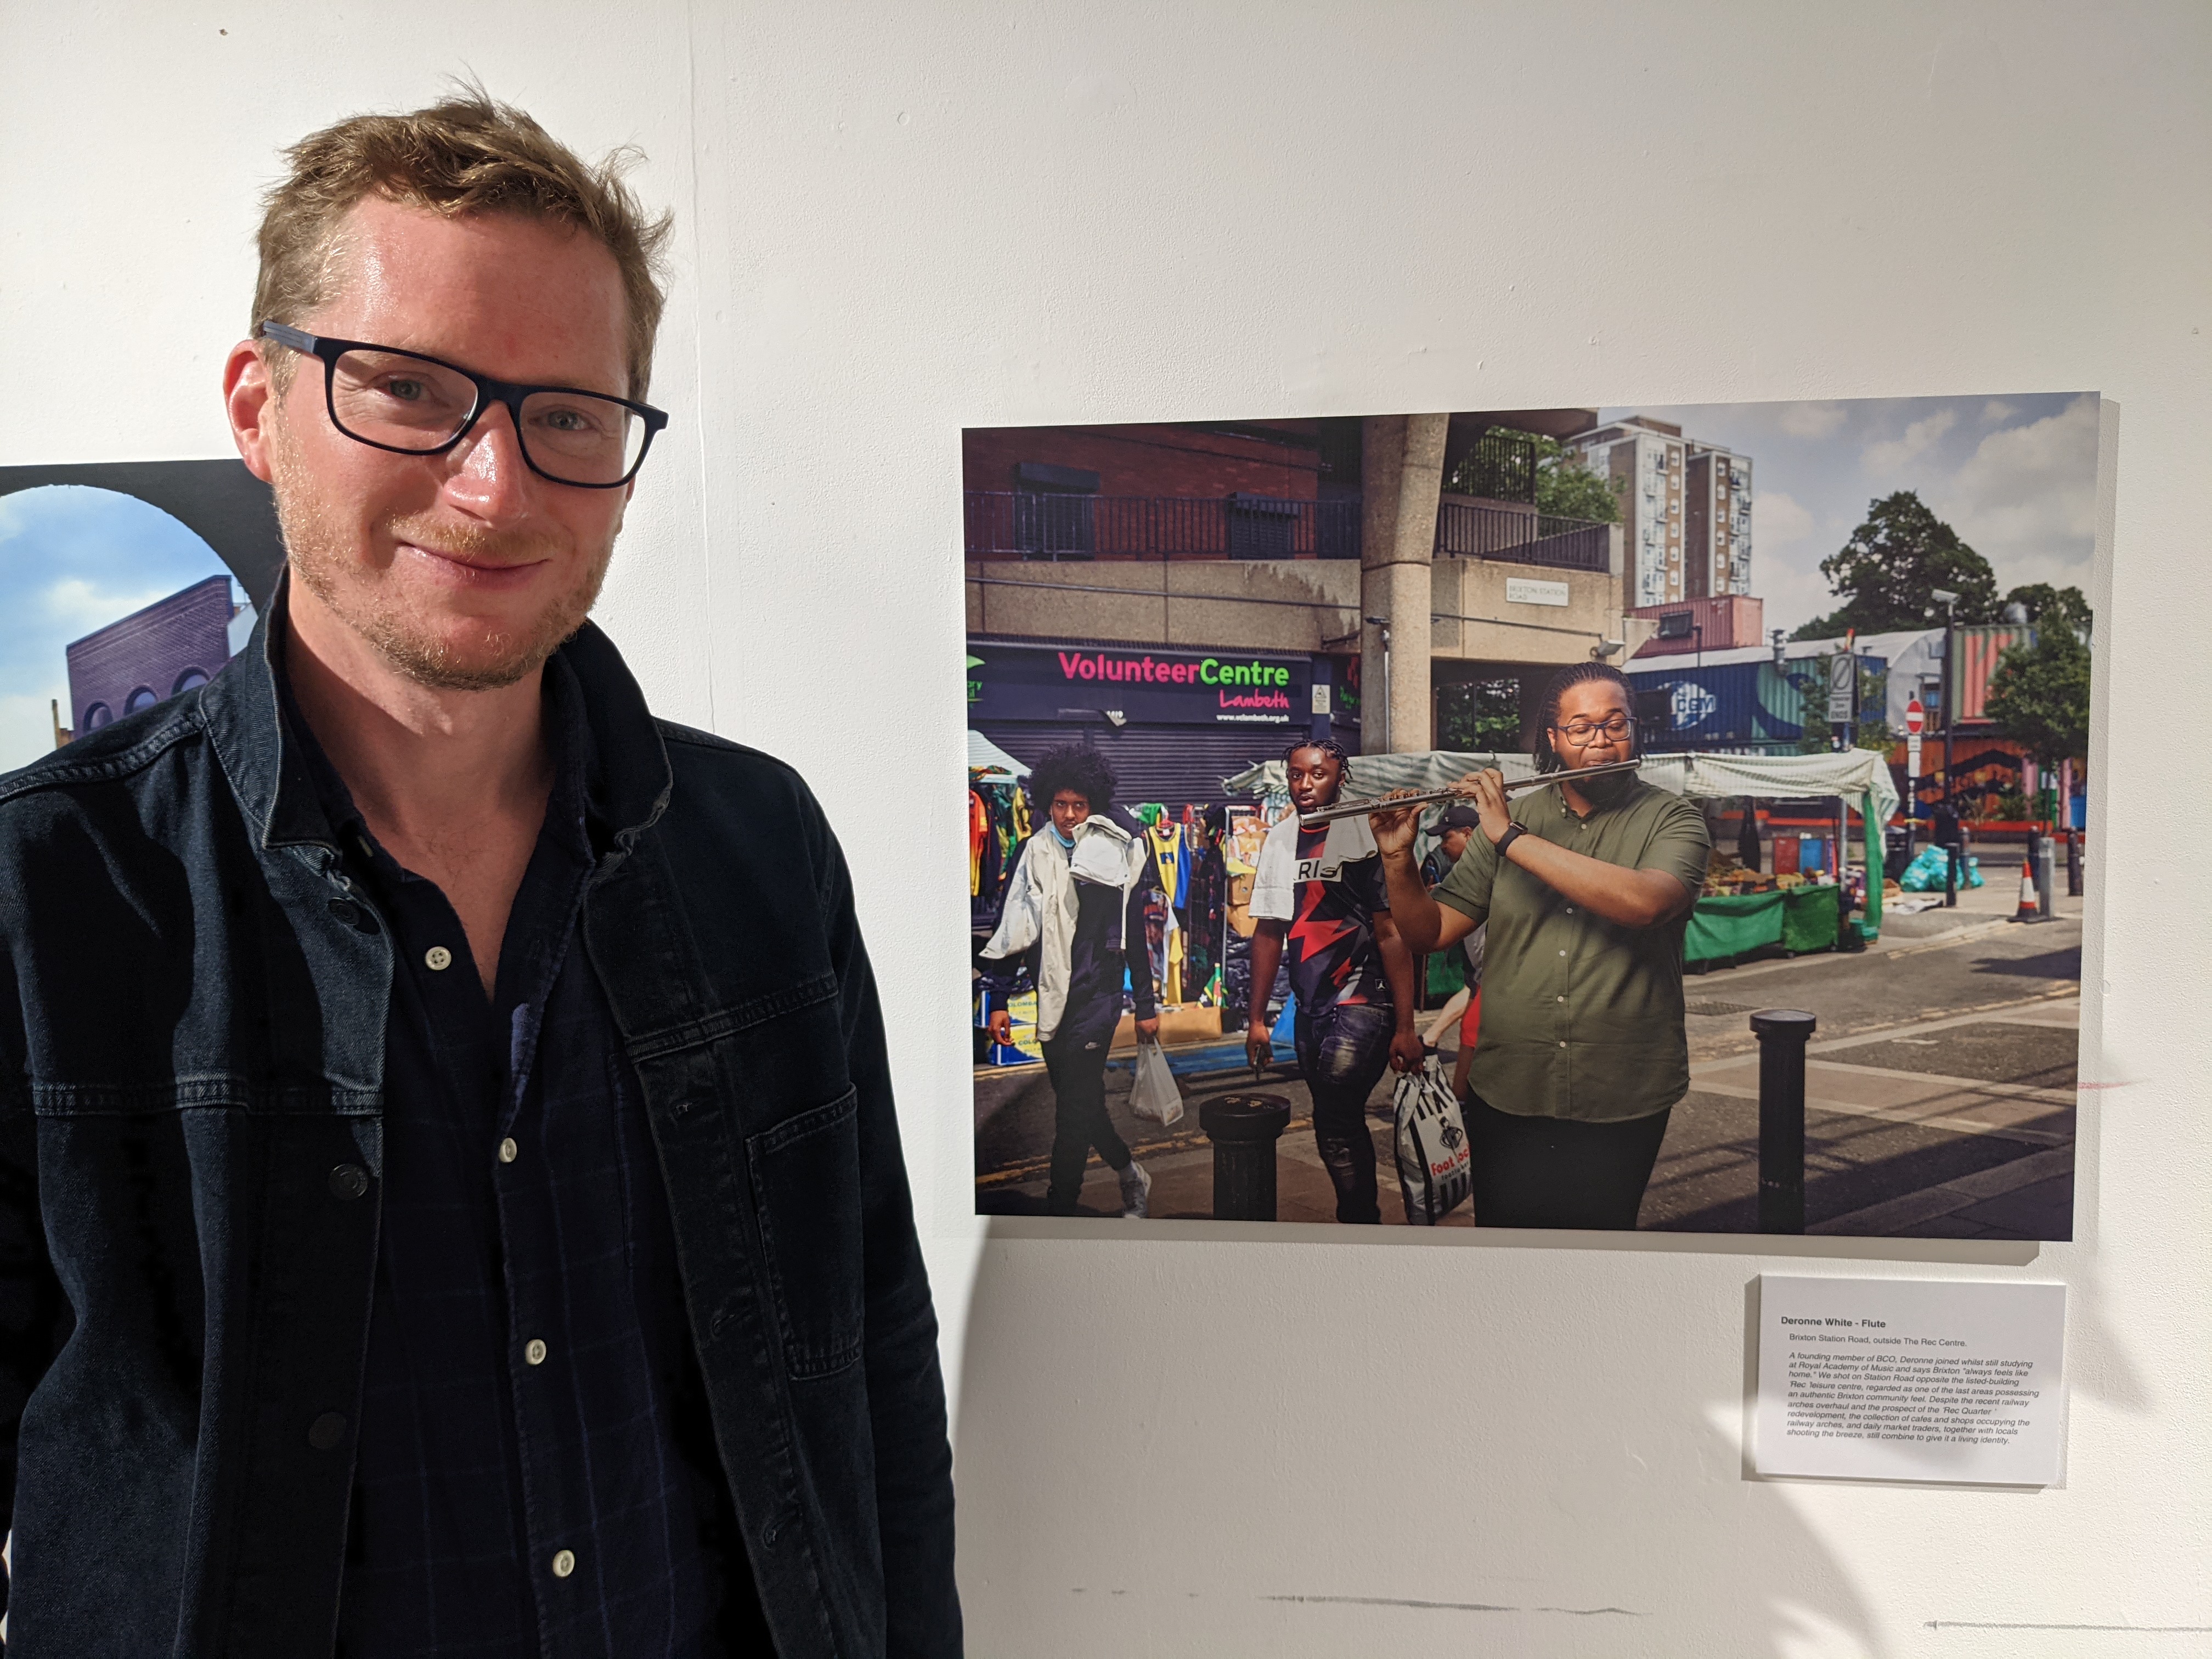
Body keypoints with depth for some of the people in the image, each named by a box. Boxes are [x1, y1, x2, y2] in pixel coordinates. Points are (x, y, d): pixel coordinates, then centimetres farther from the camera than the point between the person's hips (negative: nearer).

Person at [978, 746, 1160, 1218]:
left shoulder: (1116, 855, -2)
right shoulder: (1034, 853, 7)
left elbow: (1135, 934, 2)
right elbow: (1013, 930, 9)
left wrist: (1145, 1006, 4)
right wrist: (999, 1000, 7)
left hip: (1098, 995, -4)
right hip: (1050, 997, 4)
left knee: (1075, 1107, -5)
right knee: (1080, 1100, 13)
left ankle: (1058, 1212, 4)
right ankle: (1129, 1174, 34)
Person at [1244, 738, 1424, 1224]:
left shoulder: (1364, 835, -10)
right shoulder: (1278, 840, 9)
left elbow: (1392, 934, -12)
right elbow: (1269, 932, 14)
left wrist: (1405, 1026, -15)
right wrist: (1257, 1018, 14)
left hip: (1363, 1005, -6)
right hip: (1309, 1008, 6)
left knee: (1336, 1128, -13)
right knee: (1342, 1126, 14)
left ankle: (1359, 1222, 5)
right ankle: (1364, 1220, 29)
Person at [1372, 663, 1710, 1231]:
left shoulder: (1673, 820, -4)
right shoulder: (1509, 817, 4)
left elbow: (1645, 902, -26)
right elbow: (1430, 931, 4)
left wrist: (1513, 839, -24)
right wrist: (1397, 858, -14)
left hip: (1619, 1103, -2)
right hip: (1506, 1097, 2)